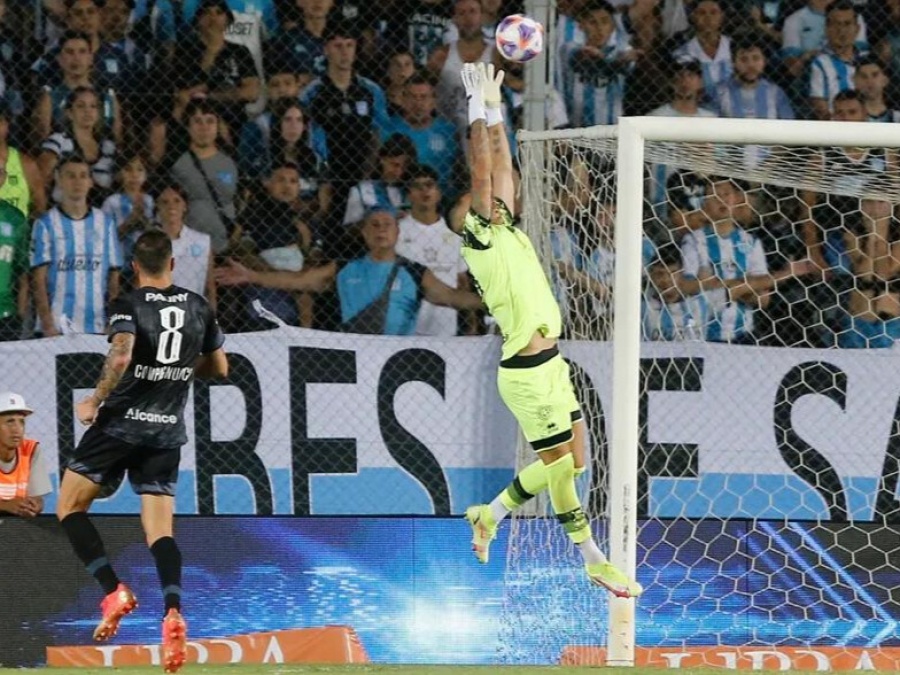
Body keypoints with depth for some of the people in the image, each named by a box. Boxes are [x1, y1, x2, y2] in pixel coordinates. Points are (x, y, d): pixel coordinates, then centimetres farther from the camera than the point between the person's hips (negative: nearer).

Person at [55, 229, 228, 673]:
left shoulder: (129, 306, -8)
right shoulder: (198, 308, 7)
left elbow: (121, 356, -26)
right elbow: (219, 368, 16)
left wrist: (94, 401, -15)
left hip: (120, 424, -4)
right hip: (168, 433, 5)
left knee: (69, 507, 8)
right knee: (160, 529, 3)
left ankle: (114, 591, -7)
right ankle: (172, 612, -21)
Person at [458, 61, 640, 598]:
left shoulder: (508, 230, 11)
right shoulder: (480, 239, -9)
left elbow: (502, 167, 15)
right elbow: (481, 174, -16)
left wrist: (495, 110, 11)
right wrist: (479, 112, -15)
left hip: (548, 363, 9)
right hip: (526, 371, -9)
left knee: (569, 458, 11)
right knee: (563, 462, -4)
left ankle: (491, 514, 23)